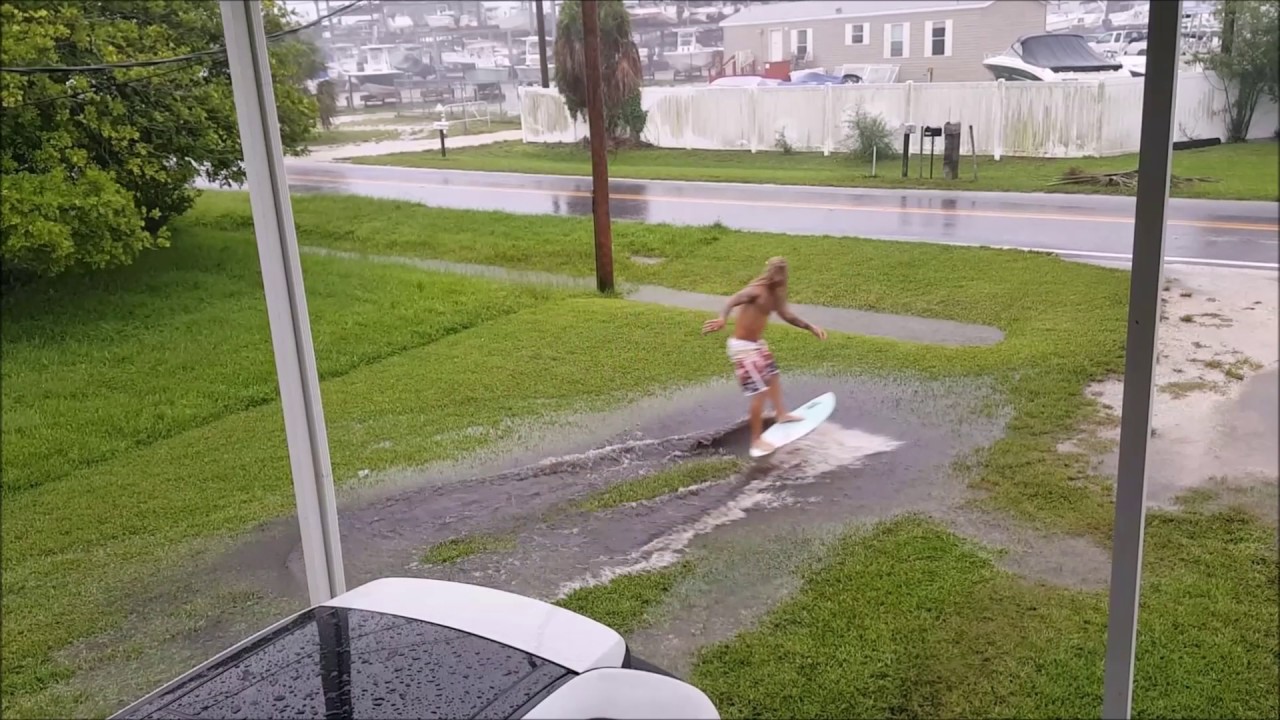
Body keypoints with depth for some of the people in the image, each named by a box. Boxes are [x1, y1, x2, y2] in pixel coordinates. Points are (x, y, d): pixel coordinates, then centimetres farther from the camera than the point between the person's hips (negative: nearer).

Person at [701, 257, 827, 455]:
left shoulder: (775, 294, 4)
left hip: (757, 343, 10)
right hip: (742, 346, -10)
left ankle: (781, 414, 55)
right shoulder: (756, 290, -24)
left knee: (772, 376, 29)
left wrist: (810, 326, 17)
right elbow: (733, 300, -43)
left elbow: (787, 315, 21)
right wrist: (722, 319, -63)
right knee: (760, 391, -8)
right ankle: (756, 440, 6)